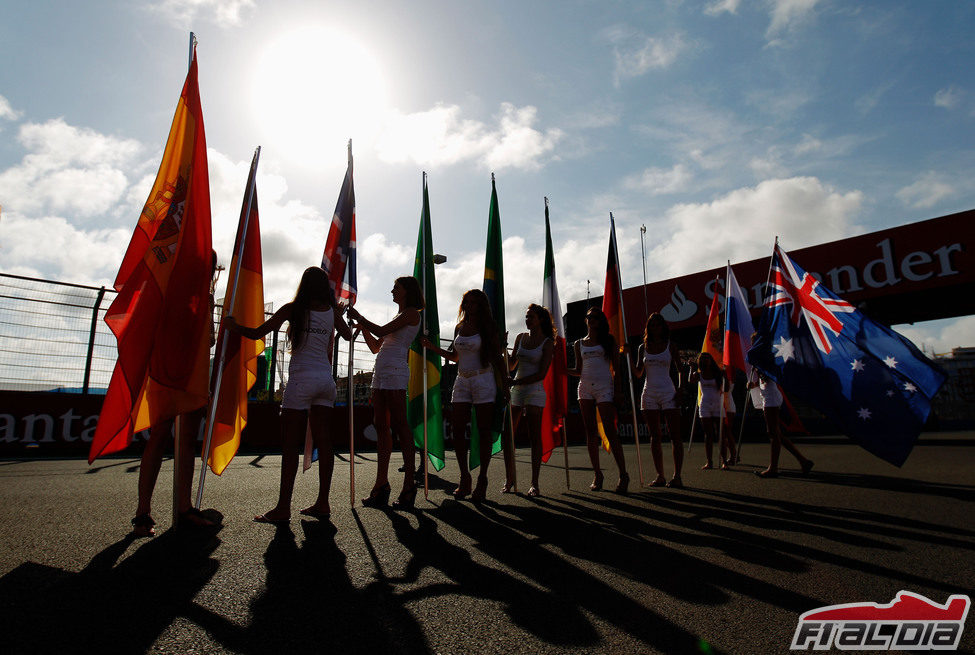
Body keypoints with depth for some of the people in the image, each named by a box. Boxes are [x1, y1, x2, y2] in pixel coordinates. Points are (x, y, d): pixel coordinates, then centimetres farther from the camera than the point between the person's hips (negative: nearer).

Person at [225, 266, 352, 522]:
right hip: (326, 380, 4)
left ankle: (283, 508, 0)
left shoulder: (293, 309, 0)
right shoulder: (332, 312, 9)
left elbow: (257, 333, 1)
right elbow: (348, 336, 25)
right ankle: (322, 503, 9)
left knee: (290, 443, -2)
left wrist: (233, 326, 19)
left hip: (302, 379, -4)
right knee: (322, 441, 5)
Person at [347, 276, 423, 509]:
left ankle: (409, 484, -4)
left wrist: (359, 317, 0)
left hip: (395, 371, -9)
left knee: (400, 426, -9)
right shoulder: (399, 316, 26)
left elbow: (382, 331, -12)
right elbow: (376, 347, 26)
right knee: (381, 427, 5)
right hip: (381, 372, 9)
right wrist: (363, 327, 15)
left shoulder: (412, 313, -1)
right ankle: (381, 484, 9)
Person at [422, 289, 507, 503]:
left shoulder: (488, 328, -1)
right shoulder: (459, 328, 13)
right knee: (456, 430, 0)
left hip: (483, 380, -5)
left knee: (483, 431, -1)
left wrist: (504, 385, -7)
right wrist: (432, 347, 12)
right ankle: (464, 478, 11)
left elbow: (498, 359, -1)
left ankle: (482, 480, 8)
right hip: (462, 381, 5)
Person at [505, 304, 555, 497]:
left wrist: (514, 382, -15)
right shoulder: (521, 337, 12)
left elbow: (542, 374, -11)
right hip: (516, 391, 5)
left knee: (535, 436, -5)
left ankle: (534, 482, 3)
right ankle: (510, 478, 13)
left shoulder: (547, 342, -3)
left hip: (535, 390, -5)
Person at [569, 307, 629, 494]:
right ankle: (597, 474, 10)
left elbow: (616, 367, 4)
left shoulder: (608, 340, 7)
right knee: (591, 432, 3)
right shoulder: (579, 343, 15)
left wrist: (617, 390, -5)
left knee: (610, 431, -11)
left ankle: (623, 474, -4)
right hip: (585, 388, 3)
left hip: (604, 387, -3)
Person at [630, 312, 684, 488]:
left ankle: (677, 476, -1)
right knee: (655, 437, 5)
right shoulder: (643, 347, 10)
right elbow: (638, 373, 10)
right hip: (649, 393, 3)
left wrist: (680, 388, -9)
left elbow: (680, 369, 5)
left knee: (675, 435, -6)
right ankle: (660, 475, 12)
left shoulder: (670, 345, 5)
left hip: (668, 393, -2)